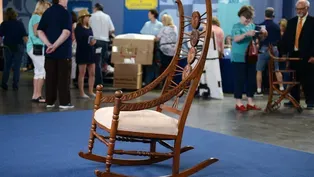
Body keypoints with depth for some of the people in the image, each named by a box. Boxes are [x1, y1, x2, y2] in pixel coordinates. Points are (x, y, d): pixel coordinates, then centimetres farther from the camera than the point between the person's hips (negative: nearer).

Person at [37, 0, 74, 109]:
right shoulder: (65, 13, -8)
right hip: (63, 51, -6)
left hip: (50, 52, 6)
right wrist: (55, 46, -19)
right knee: (63, 77, 0)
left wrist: (49, 45, -6)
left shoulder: (47, 12, 10)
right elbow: (66, 32, -21)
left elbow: (40, 31, 3)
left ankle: (50, 102, 11)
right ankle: (64, 102, 2)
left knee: (50, 77, 8)